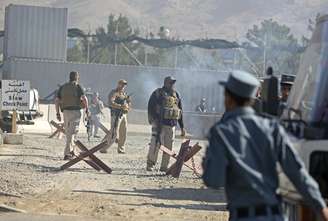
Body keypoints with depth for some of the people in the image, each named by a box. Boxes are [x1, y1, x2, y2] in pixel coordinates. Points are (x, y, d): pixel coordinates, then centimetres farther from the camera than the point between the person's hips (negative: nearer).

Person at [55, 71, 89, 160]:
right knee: (72, 133, -5)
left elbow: (57, 100, 8)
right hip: (75, 111, -5)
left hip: (65, 112, 5)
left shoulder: (62, 87, 11)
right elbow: (84, 98, -14)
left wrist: (57, 113, 12)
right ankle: (67, 153, -11)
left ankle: (71, 150, 25)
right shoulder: (77, 87, -3)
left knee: (68, 132, 18)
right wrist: (87, 109, -2)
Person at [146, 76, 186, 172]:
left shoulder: (176, 95, 14)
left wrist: (182, 127, 15)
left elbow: (180, 111, 17)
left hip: (171, 124, 5)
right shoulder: (158, 93, -2)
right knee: (155, 144, -10)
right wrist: (155, 120, -18)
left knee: (168, 146, 5)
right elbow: (151, 107, -7)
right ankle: (150, 164, -3)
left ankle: (164, 167, 11)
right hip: (159, 123, -5)